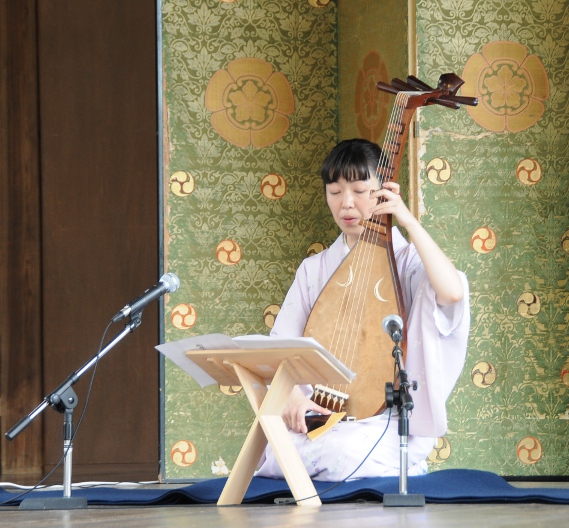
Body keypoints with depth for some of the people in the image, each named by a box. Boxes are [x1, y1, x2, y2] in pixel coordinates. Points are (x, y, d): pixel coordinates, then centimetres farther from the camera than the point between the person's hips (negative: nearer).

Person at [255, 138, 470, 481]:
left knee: (344, 451, -36)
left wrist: (409, 221, -17)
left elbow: (452, 292, -21)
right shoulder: (314, 269, 14)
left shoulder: (406, 261, 3)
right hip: (318, 413, 3)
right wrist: (292, 395, -15)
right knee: (268, 455, -29)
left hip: (388, 418, -3)